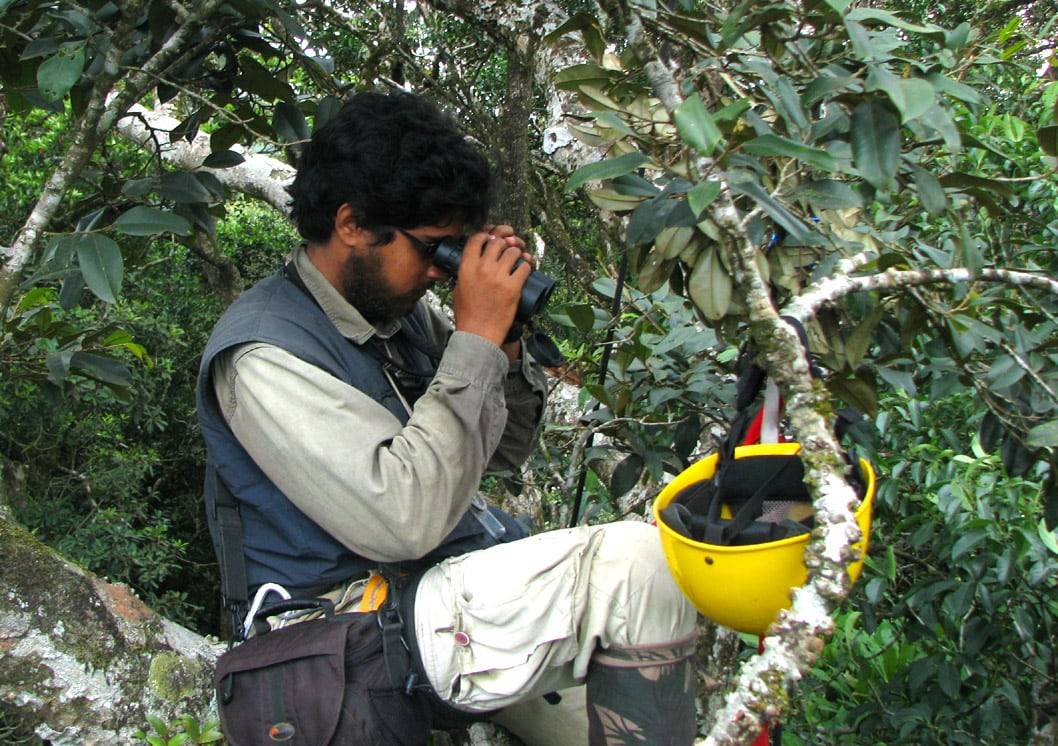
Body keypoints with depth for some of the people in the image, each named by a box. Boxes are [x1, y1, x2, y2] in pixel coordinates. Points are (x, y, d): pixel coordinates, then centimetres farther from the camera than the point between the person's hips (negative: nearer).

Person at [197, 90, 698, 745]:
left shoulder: (401, 310, 8)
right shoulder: (265, 352, -15)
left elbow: (508, 450, 16)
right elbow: (403, 520, -26)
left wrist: (505, 337, -3)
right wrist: (477, 337, -21)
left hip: (479, 573, 8)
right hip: (372, 613, -8)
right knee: (640, 562, -24)